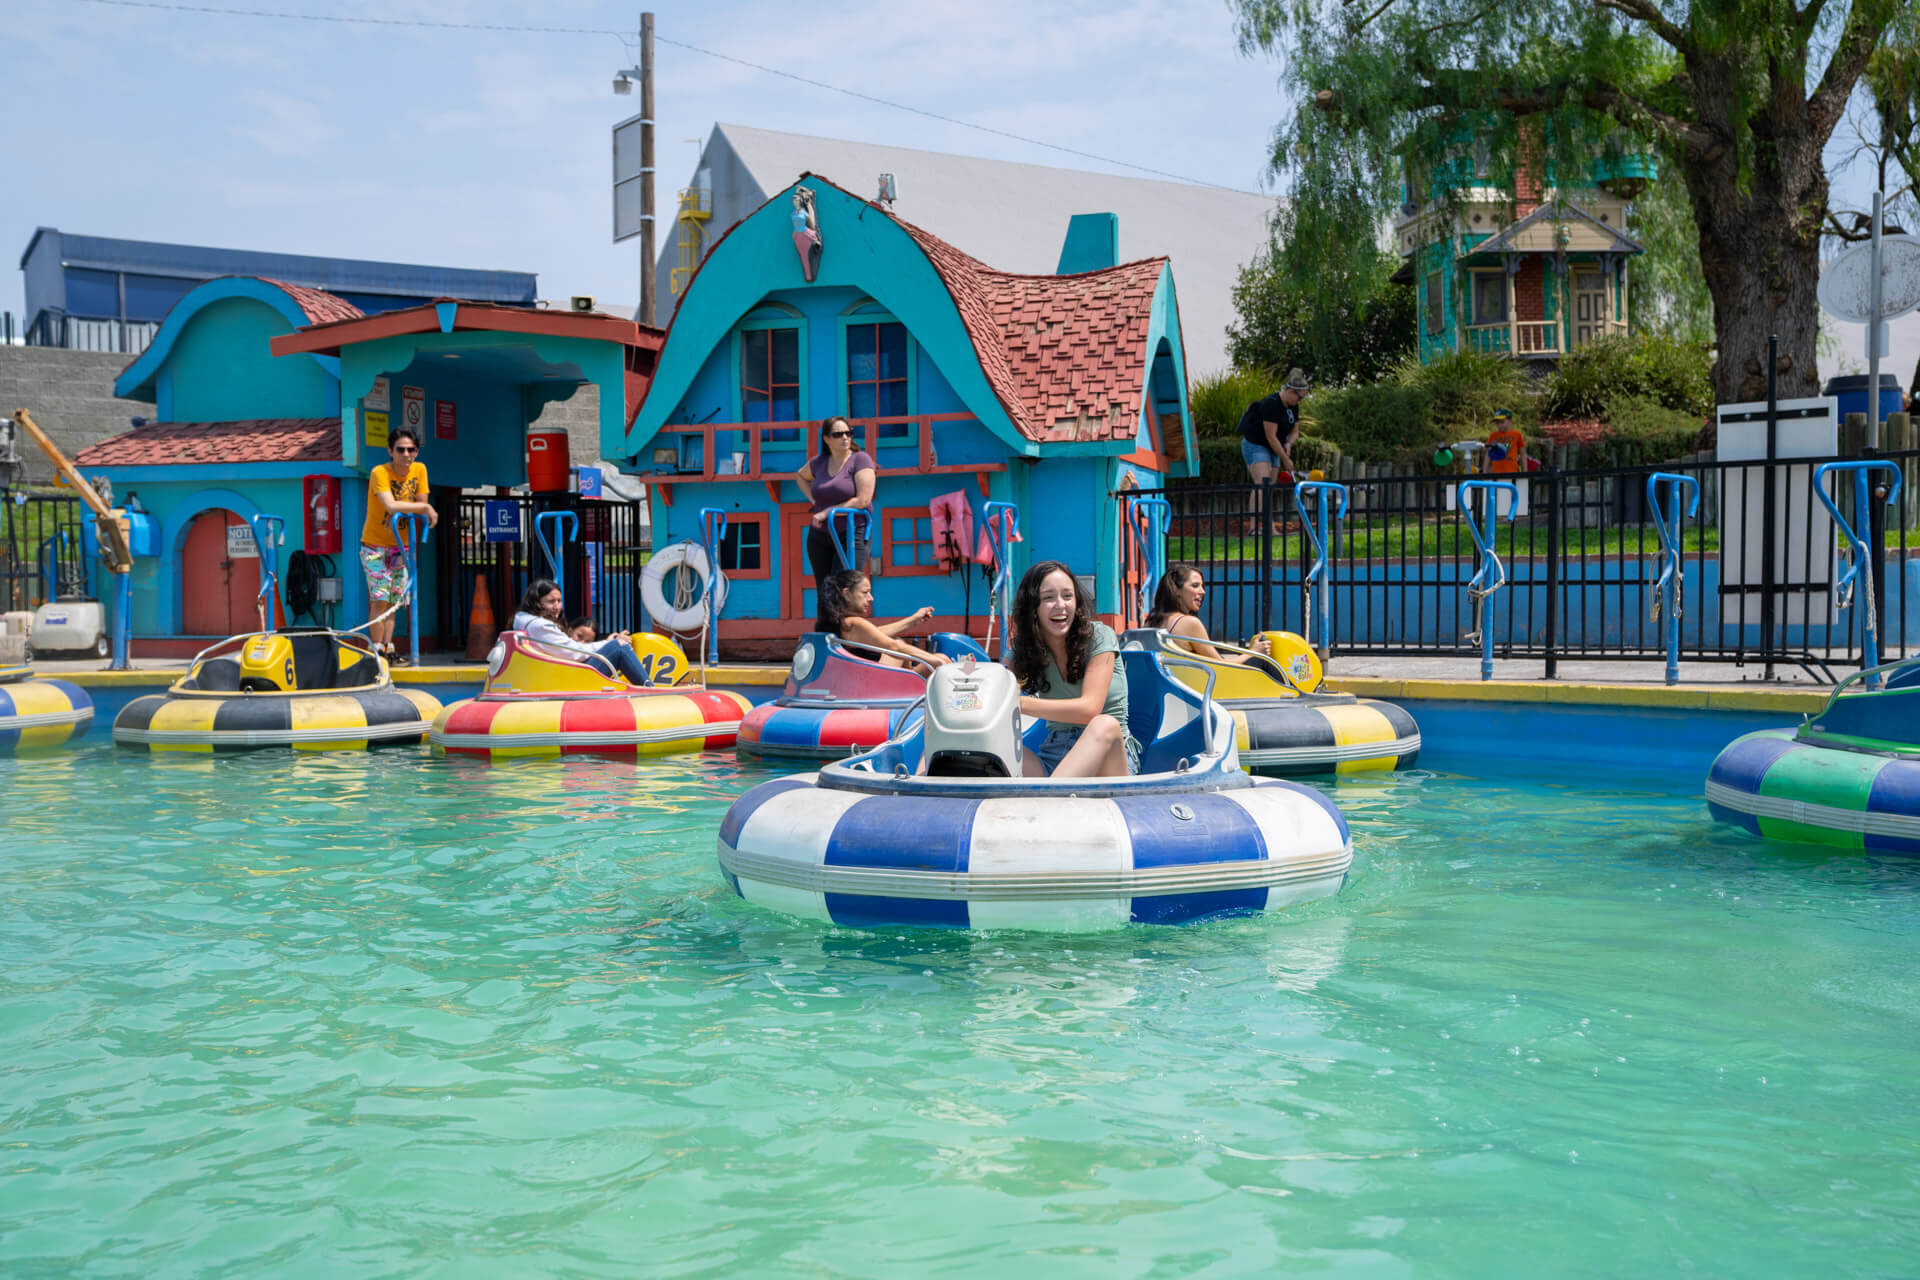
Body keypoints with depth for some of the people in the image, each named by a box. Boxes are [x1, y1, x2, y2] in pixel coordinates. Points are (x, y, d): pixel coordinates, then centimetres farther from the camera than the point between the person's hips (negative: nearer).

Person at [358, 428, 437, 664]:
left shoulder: (419, 470, -2)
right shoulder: (380, 472, -18)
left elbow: (422, 506, 0)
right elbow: (391, 506, -32)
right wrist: (425, 508, -25)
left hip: (400, 545, 5)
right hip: (375, 545, -5)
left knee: (393, 601, 7)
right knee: (380, 600, -12)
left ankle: (388, 649, 12)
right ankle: (377, 651, -5)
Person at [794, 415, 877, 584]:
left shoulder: (860, 459, -7)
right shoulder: (819, 462, 8)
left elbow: (863, 500, -16)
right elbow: (800, 476, 32)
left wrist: (828, 511, -12)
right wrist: (813, 499, 14)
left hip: (852, 534, -5)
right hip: (819, 537, 5)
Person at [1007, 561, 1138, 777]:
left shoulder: (1098, 636, -4)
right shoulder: (1023, 651, 8)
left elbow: (1090, 709, -16)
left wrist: (1020, 704, -23)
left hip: (1111, 754, -3)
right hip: (1054, 756, 3)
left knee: (1105, 725, -38)